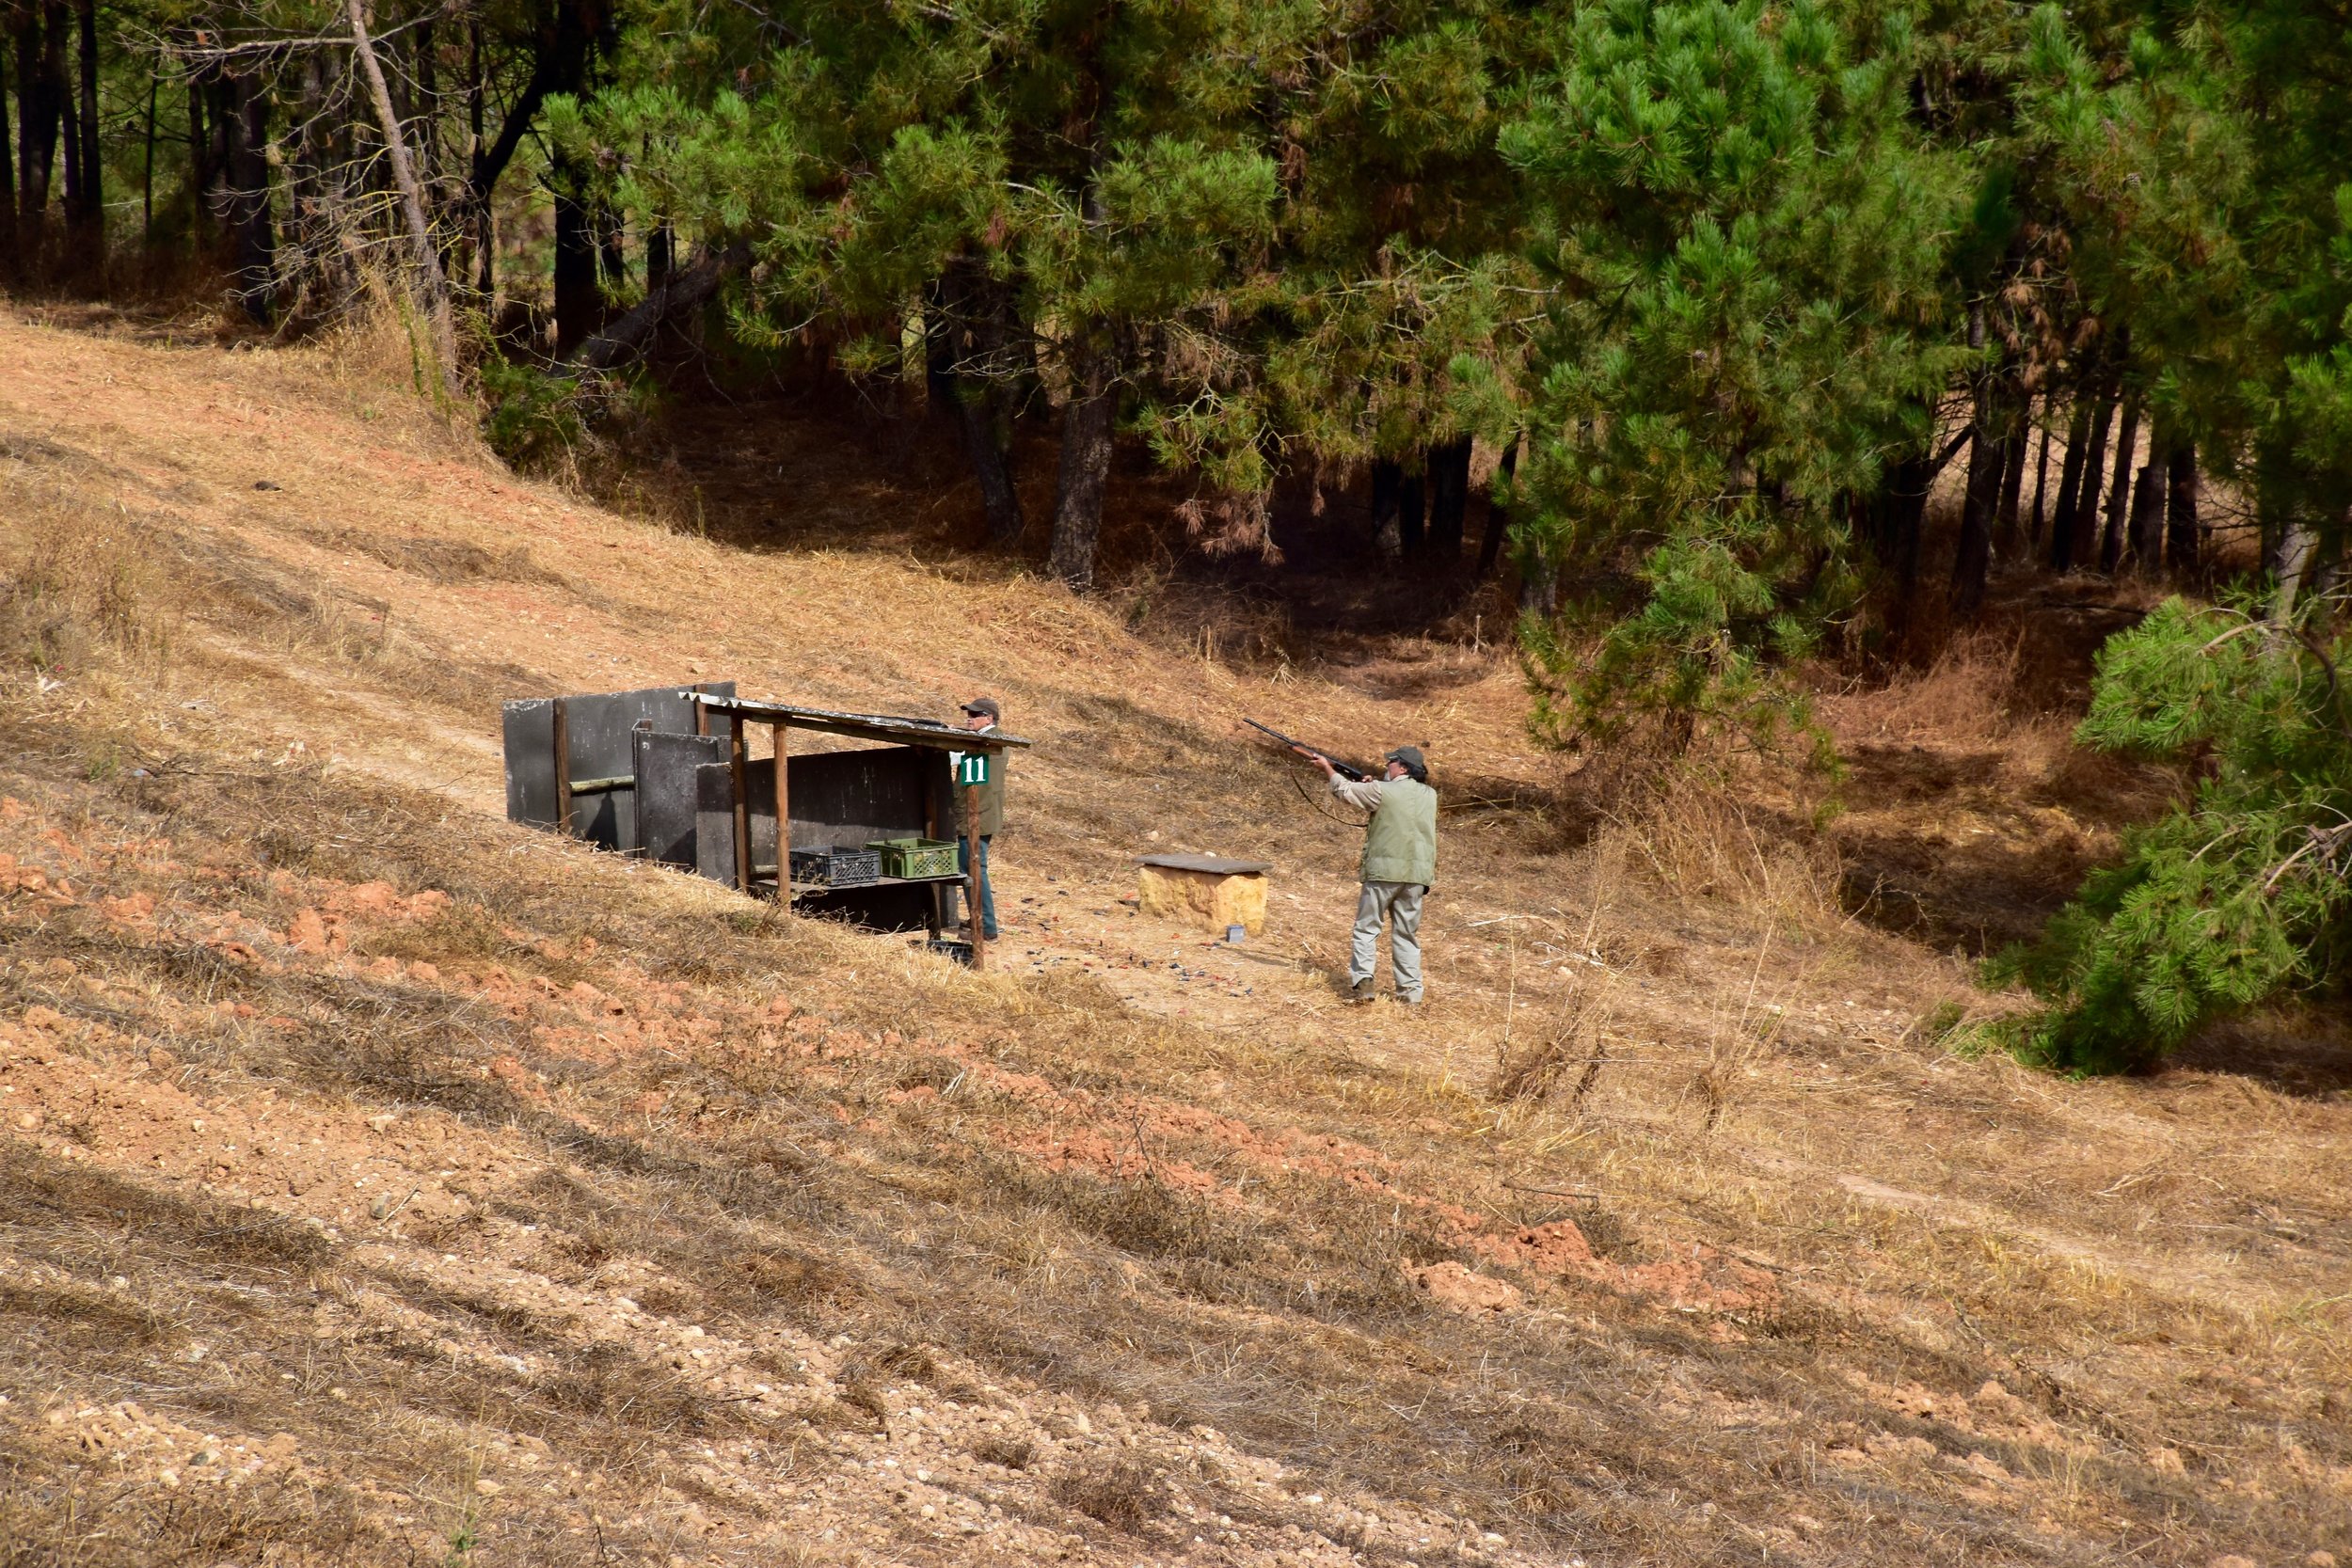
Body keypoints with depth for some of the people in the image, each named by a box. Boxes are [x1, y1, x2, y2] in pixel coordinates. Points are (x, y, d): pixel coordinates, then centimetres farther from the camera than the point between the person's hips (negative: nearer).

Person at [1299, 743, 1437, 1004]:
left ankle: (1361, 984, -4)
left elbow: (1344, 790, 7)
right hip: (1417, 874, 4)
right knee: (1407, 934, 10)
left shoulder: (1381, 791, -7)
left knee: (1367, 928, 5)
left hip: (1384, 871, -4)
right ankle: (1411, 991, 6)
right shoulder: (1430, 796, 7)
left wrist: (1327, 767, 22)